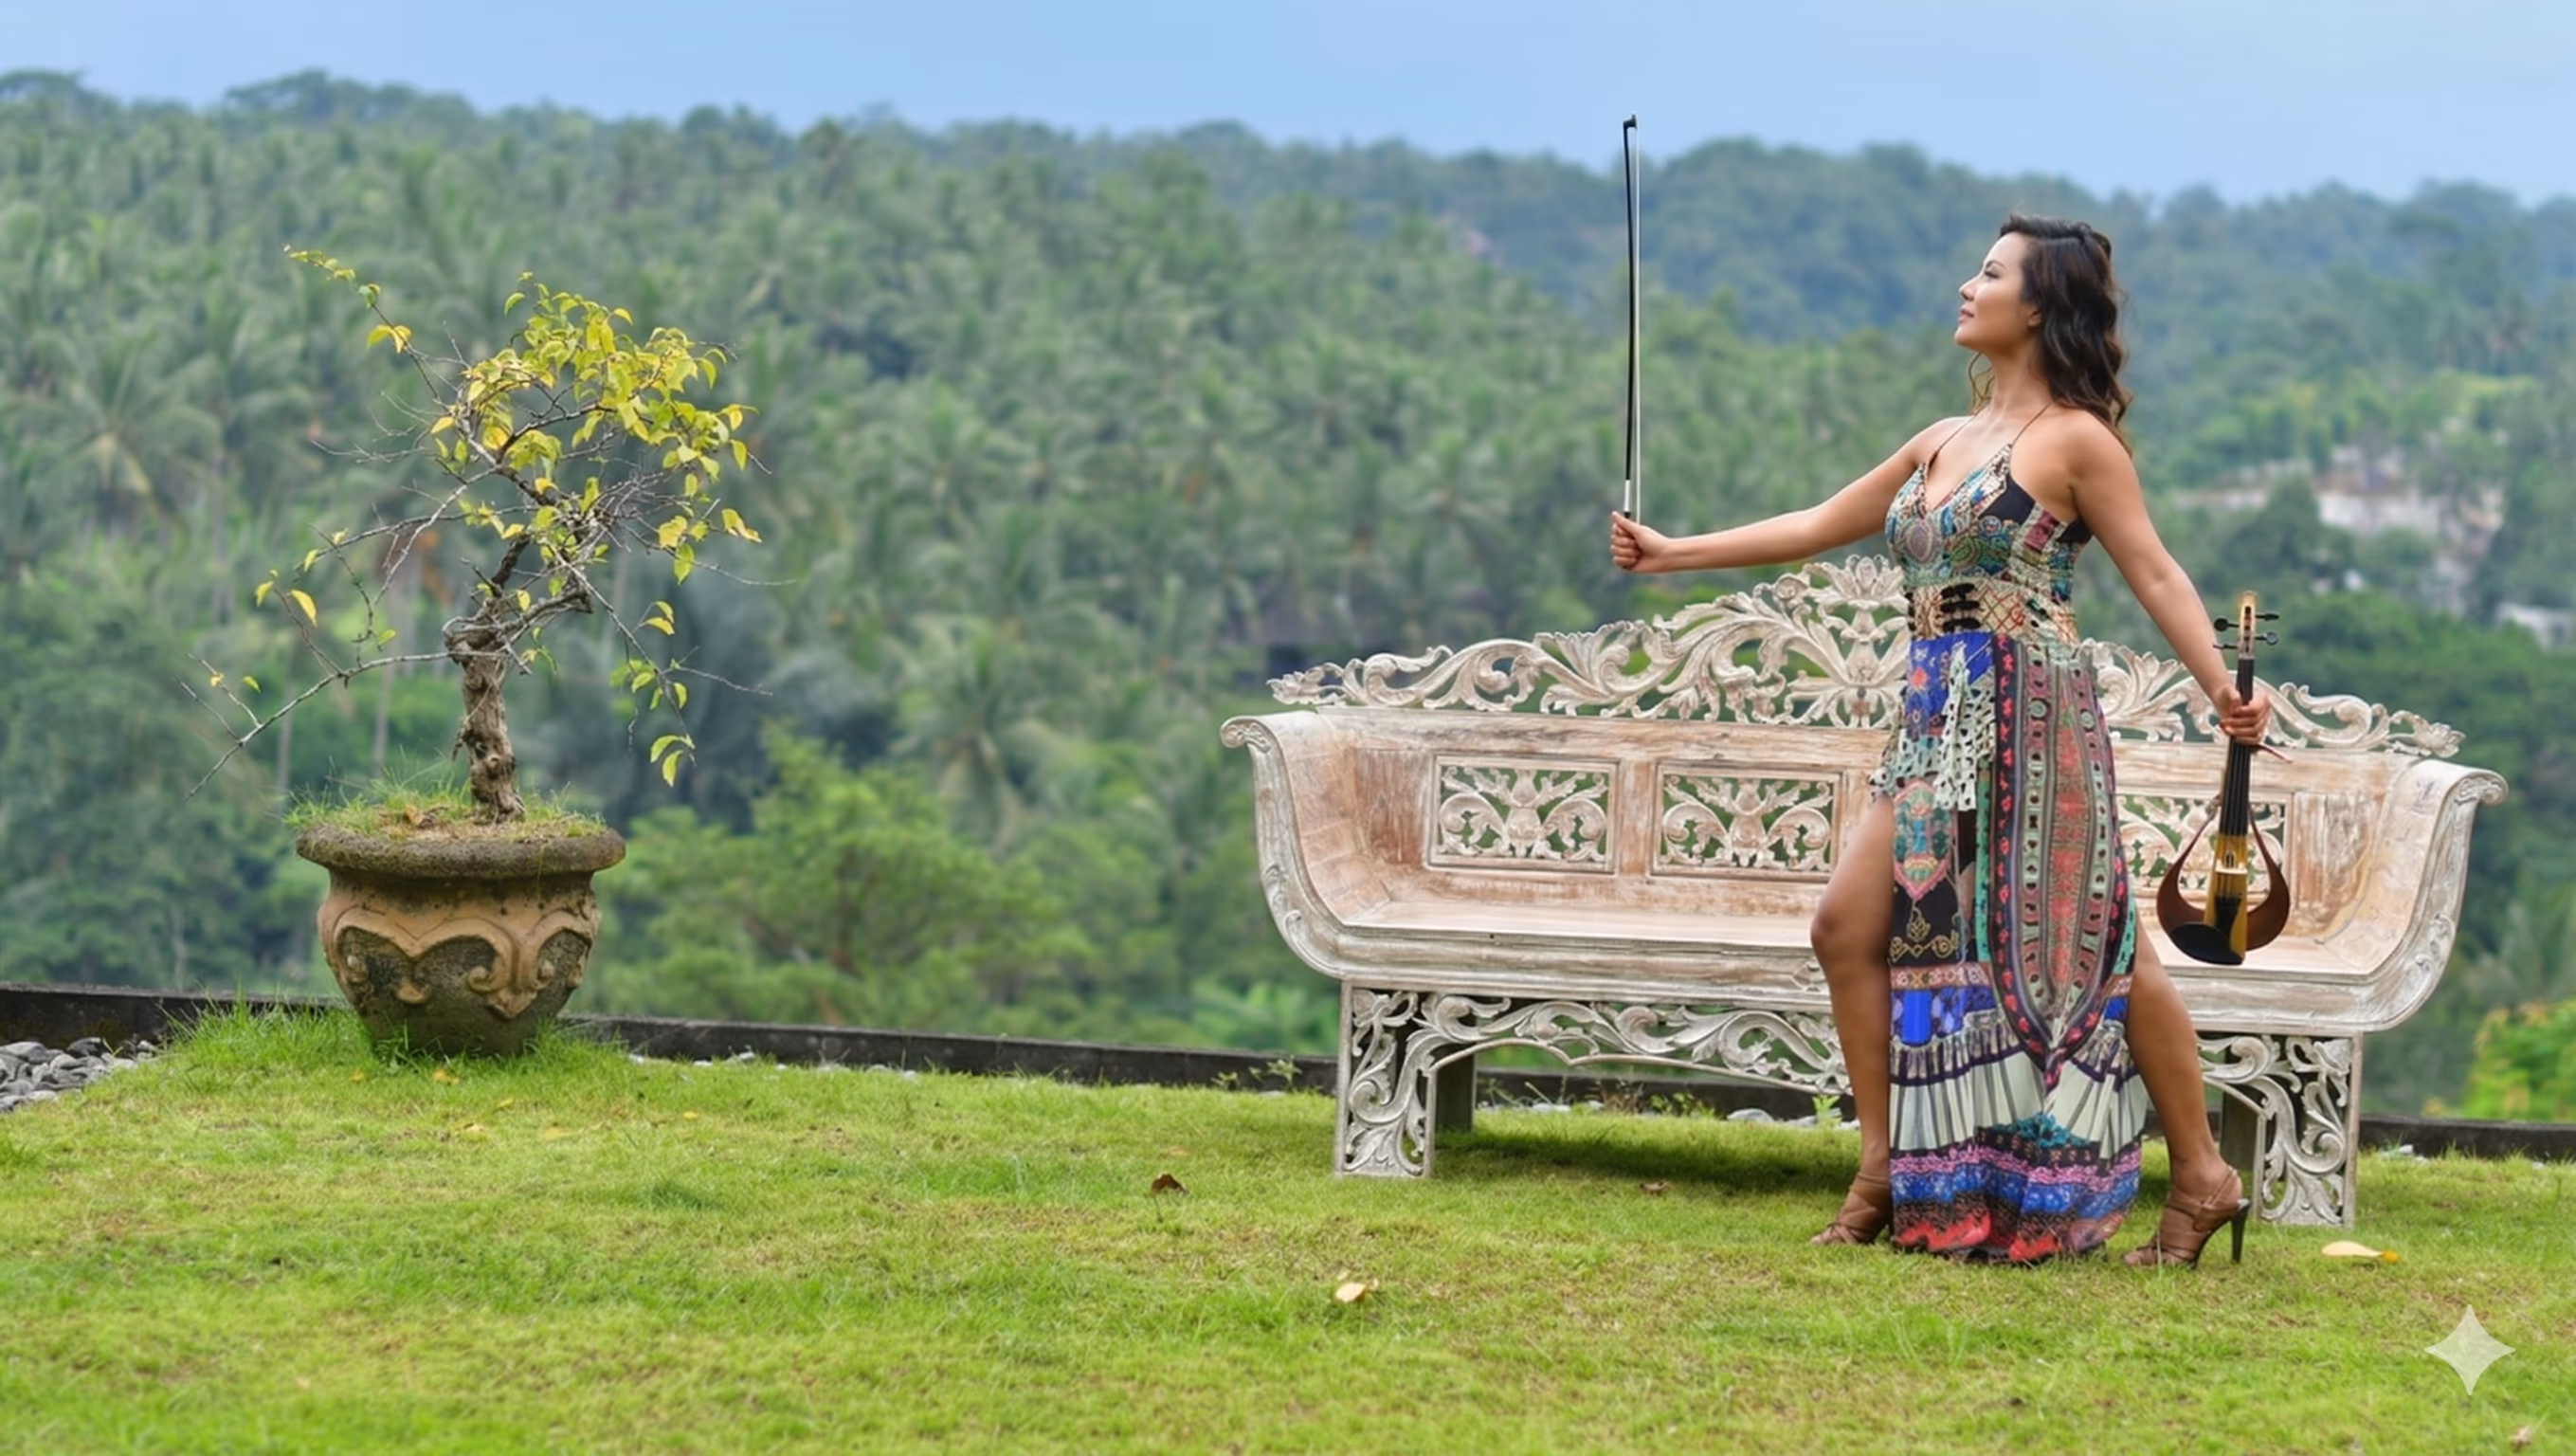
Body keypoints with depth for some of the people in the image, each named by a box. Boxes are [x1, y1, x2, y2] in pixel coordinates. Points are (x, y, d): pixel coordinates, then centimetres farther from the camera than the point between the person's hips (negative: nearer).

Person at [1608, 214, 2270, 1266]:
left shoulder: (2074, 440, -3)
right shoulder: (1944, 443, 17)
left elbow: (2154, 571, -8)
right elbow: (1817, 527, 23)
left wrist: (2222, 689, -21)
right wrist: (1672, 554, 22)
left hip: (2032, 718, -7)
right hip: (1936, 720, 7)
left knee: (2094, 951, -6)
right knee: (1851, 924, -1)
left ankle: (2203, 1179, 4)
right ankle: (1886, 1172, 6)